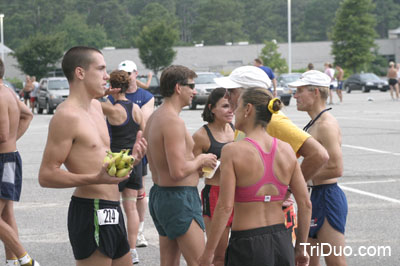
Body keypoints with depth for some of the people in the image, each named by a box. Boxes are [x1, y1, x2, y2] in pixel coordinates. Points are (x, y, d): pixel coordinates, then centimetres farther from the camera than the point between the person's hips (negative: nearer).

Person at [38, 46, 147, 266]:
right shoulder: (67, 116, -14)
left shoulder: (95, 106, 15)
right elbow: (46, 176, -18)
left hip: (110, 212, 10)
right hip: (90, 212, -10)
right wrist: (96, 179, -29)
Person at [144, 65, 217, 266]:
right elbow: (178, 171, -26)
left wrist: (195, 163, 14)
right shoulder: (173, 121, -19)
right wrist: (200, 160, -8)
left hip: (158, 194, 10)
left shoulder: (154, 118, 12)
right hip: (178, 198, -10)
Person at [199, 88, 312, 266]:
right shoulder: (286, 150, 3)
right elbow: (305, 203, 4)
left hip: (247, 245, -5)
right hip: (282, 243, 5)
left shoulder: (233, 151, -12)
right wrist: (301, 247, 14)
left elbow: (225, 206, -16)